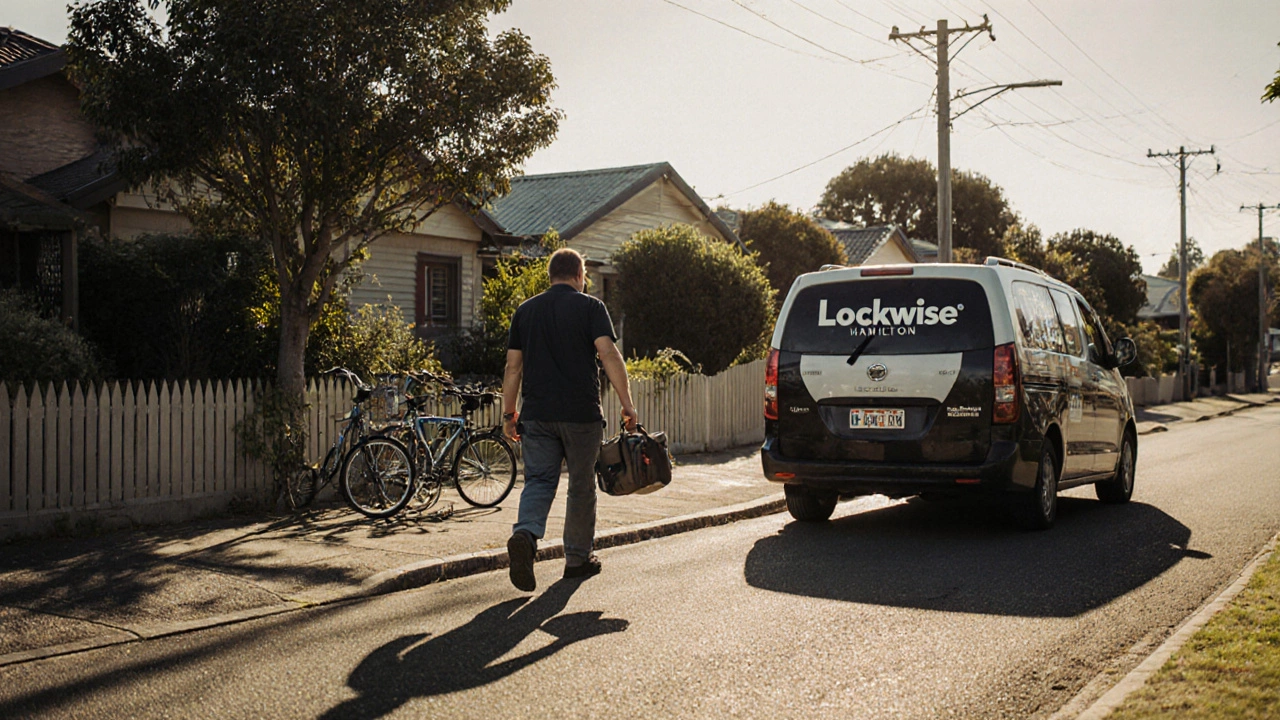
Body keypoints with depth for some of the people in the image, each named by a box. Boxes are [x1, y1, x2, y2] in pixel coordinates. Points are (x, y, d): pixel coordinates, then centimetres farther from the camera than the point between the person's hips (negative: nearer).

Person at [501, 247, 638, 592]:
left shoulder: (526, 310, 10)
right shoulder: (590, 307, -1)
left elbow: (513, 366, 9)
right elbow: (609, 355, -13)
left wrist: (508, 414, 15)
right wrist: (627, 405, -11)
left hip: (537, 415, 3)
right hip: (581, 414, -3)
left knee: (539, 479, 4)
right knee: (581, 485, 9)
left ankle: (525, 534, -23)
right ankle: (578, 559, 18)